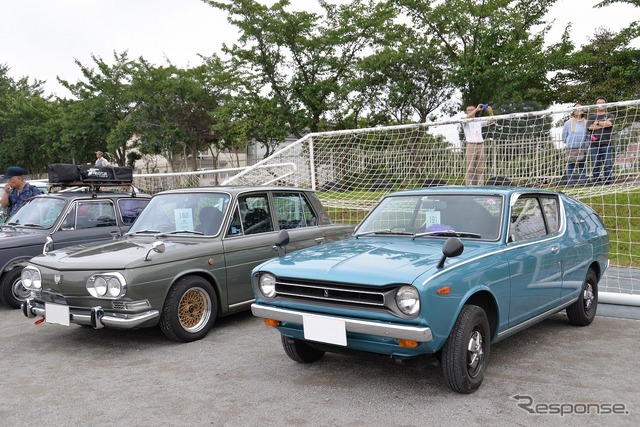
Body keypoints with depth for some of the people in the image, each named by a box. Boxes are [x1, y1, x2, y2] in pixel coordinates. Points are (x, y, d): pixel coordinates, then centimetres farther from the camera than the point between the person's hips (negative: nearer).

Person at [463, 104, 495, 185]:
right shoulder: (465, 121, 4)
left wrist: (490, 112, -6)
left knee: (480, 169, 2)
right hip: (471, 145, -4)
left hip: (480, 145, 4)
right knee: (470, 169, -7)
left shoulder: (479, 121, 18)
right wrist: (477, 109, -22)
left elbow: (490, 121, 10)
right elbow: (467, 117, -18)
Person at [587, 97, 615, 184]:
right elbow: (590, 127, -2)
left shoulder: (610, 116, 15)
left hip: (606, 144, -1)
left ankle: (608, 182, -5)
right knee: (595, 166, -1)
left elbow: (610, 123, -8)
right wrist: (604, 124, 0)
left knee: (608, 165, -7)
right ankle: (596, 183, 3)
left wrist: (597, 123, 2)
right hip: (594, 145, 1)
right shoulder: (591, 117, 18)